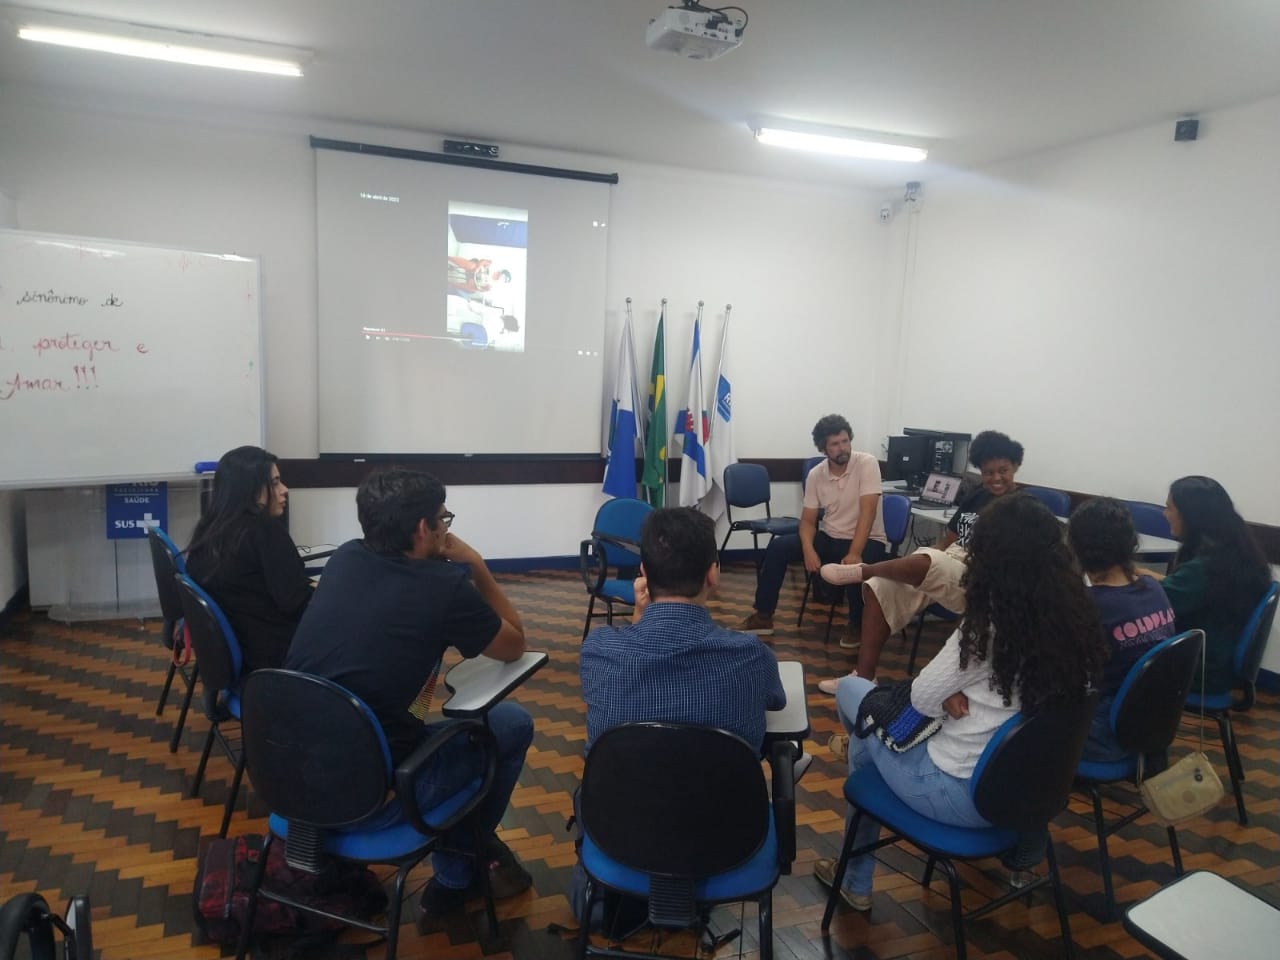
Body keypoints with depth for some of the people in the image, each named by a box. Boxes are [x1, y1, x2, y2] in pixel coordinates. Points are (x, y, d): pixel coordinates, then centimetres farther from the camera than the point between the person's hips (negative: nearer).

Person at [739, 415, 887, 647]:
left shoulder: (867, 464, -17)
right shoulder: (815, 475, -4)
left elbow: (867, 511, -25)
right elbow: (808, 520, -1)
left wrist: (854, 553, -34)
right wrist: (808, 549, -22)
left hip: (868, 540, -4)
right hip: (829, 538, 5)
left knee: (856, 567, -37)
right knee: (778, 546, -11)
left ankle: (856, 625, -8)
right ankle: (763, 617, -1)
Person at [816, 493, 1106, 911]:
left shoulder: (988, 626, -26)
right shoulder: (1075, 619, -6)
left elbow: (921, 698, -13)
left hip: (964, 794, -7)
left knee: (850, 688, 15)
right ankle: (856, 883, 38)